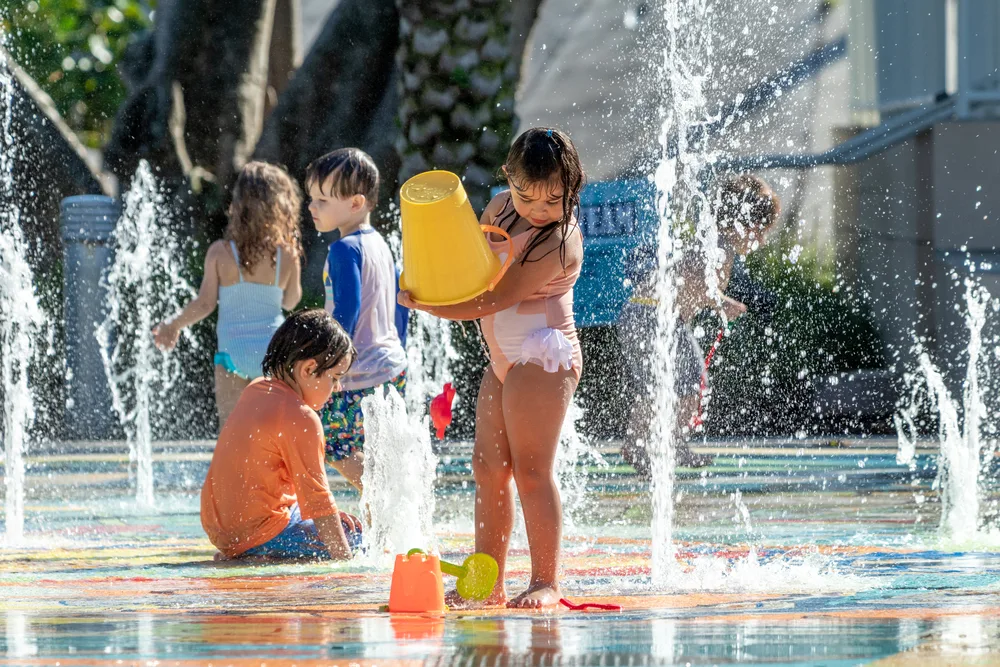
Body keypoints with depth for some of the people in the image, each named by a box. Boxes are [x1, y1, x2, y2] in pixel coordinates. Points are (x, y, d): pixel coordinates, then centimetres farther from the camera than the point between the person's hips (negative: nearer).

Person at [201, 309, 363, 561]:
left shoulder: (256, 390, 10)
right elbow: (316, 496, -19)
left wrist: (329, 513, 16)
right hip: (258, 536, -9)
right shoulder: (301, 419, -19)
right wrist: (343, 559, -16)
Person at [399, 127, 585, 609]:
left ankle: (546, 581, -6)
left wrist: (422, 304, -10)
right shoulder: (500, 209, 7)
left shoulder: (558, 241, -19)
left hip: (542, 356, -9)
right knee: (488, 467, 8)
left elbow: (492, 300, -19)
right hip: (504, 358, 9)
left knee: (531, 470, -10)